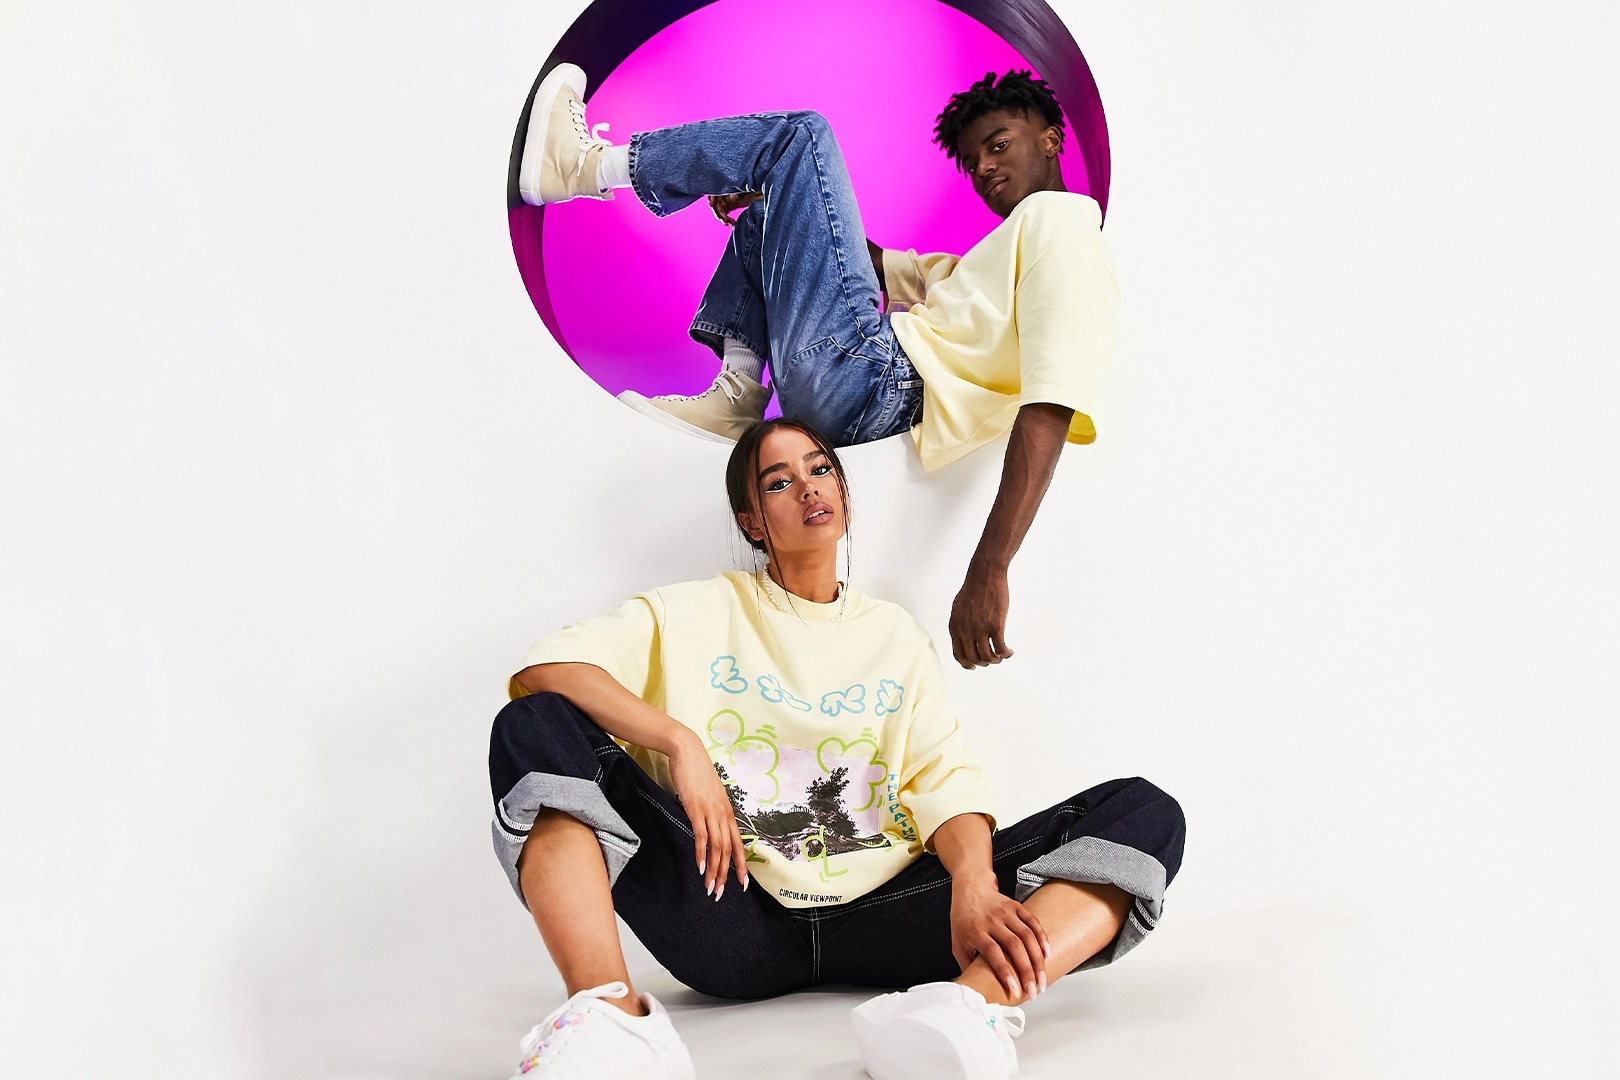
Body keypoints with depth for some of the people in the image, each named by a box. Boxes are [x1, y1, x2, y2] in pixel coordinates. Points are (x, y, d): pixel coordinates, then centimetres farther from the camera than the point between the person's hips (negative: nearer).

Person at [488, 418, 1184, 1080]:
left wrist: (974, 887, -18)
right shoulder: (697, 613, 14)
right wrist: (680, 740, -16)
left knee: (1144, 812, -15)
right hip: (735, 919, -1)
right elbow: (546, 666, -1)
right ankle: (609, 1009, -42)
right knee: (536, 727, -18)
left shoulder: (898, 639, 20)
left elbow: (943, 781, 4)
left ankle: (976, 1003, -45)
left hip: (878, 919, 2)